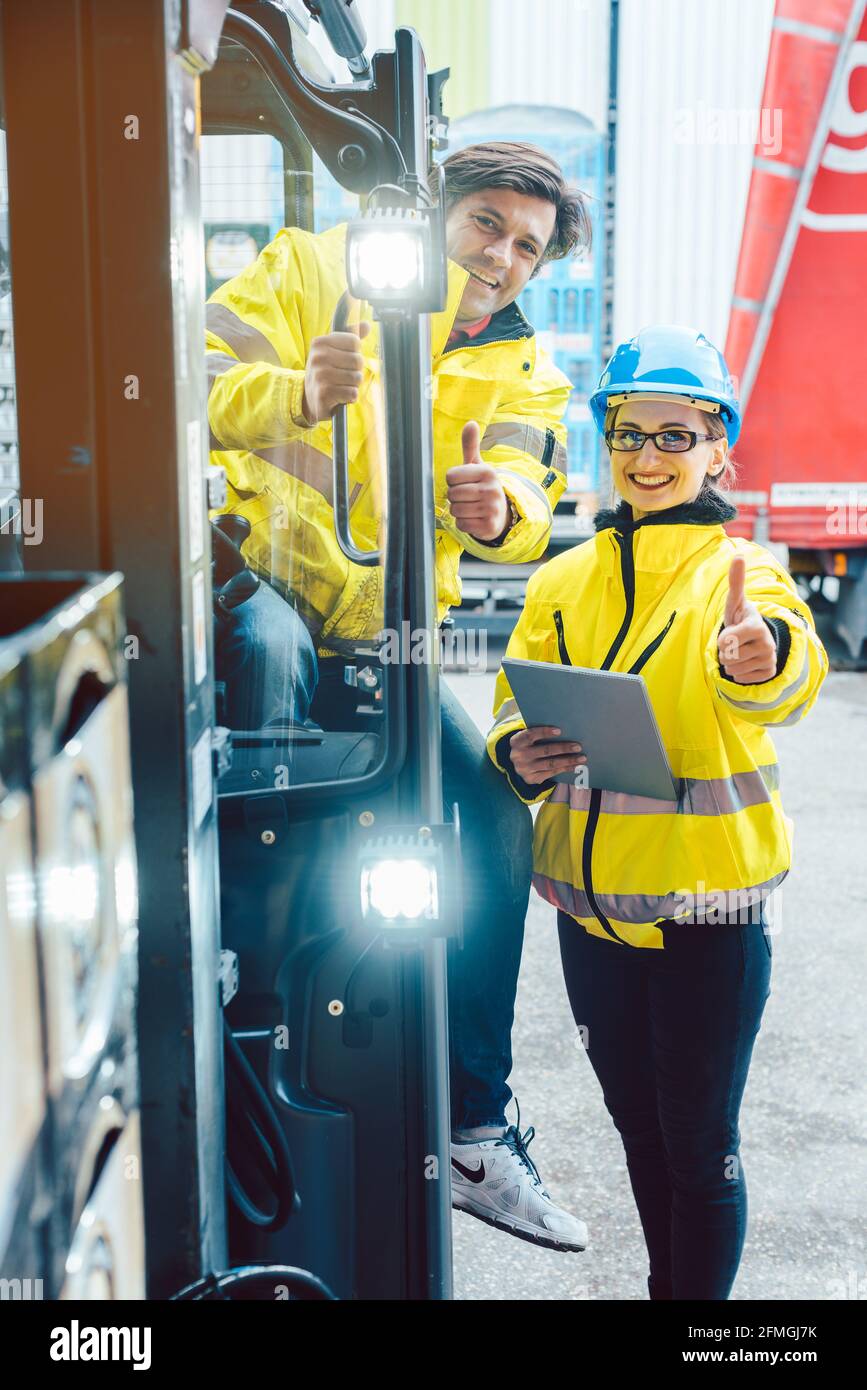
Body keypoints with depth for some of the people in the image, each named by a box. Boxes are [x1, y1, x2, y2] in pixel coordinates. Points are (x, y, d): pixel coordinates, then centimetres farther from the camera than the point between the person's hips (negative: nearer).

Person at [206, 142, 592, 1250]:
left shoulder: (521, 371, 9)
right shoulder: (312, 270, 0)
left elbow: (526, 500, -10)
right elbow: (199, 380, -13)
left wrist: (499, 507, -35)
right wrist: (298, 394, -35)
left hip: (376, 642, 4)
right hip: (257, 583, -4)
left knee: (500, 815, -9)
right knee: (271, 645, -39)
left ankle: (474, 1128, 1)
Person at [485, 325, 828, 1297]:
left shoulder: (740, 570, -10)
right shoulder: (562, 582, 5)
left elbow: (786, 678, -32)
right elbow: (514, 702, 8)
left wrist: (760, 657, -56)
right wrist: (518, 755, -16)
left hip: (706, 908, -5)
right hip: (590, 901, 5)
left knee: (700, 1145, 6)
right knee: (639, 1128, 21)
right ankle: (665, 1285, 42)